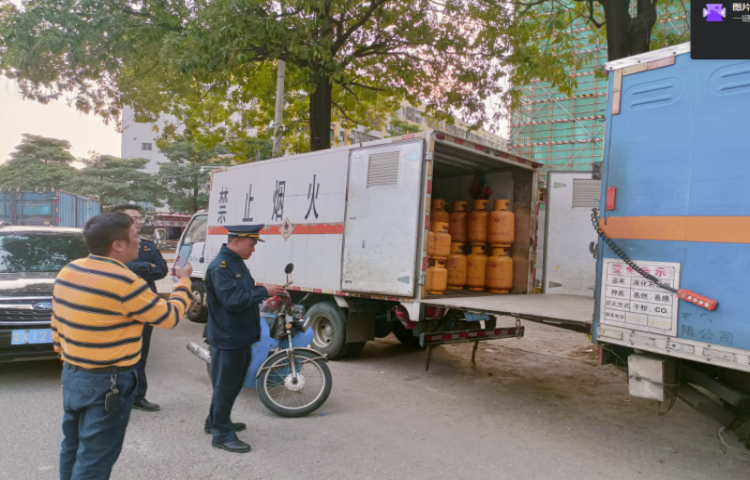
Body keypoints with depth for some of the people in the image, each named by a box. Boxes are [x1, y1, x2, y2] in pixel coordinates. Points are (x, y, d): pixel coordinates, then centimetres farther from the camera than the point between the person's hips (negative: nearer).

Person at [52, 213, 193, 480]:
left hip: (72, 374, 8)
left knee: (73, 446, 24)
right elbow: (169, 317, -12)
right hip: (107, 383, -8)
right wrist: (184, 282, 2)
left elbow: (57, 324, 11)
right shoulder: (125, 282, -24)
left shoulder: (67, 272, 1)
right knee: (94, 458, 5)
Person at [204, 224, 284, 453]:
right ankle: (221, 434, 14)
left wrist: (265, 294, 5)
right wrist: (264, 292, -22)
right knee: (225, 385, 1)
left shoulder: (237, 263, 12)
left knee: (233, 384, 21)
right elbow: (233, 301, -28)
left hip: (240, 337, 10)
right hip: (227, 339, -10)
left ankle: (216, 421, 37)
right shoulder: (219, 267, -21)